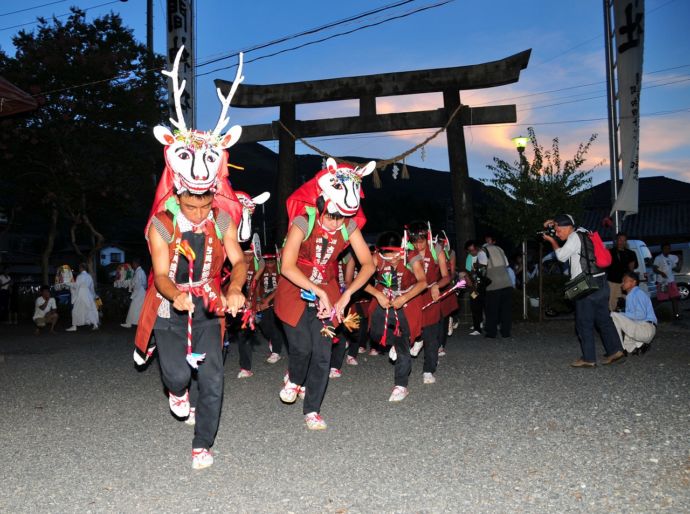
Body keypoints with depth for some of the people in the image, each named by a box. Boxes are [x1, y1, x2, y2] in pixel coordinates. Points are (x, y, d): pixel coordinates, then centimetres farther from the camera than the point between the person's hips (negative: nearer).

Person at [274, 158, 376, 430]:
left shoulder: (350, 226, -12)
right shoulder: (303, 222, -23)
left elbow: (368, 264, -8)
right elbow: (287, 267, -31)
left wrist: (346, 294, -20)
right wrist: (319, 292, -34)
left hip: (326, 291, 3)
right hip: (295, 290, -3)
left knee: (322, 354, -2)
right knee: (302, 346, -10)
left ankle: (312, 410, 16)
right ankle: (294, 379, 28)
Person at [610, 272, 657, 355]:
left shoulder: (639, 293, -9)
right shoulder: (630, 296, 19)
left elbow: (641, 315, -20)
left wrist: (622, 315, -15)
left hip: (646, 329, -10)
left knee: (614, 315, -19)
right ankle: (639, 345, 6)